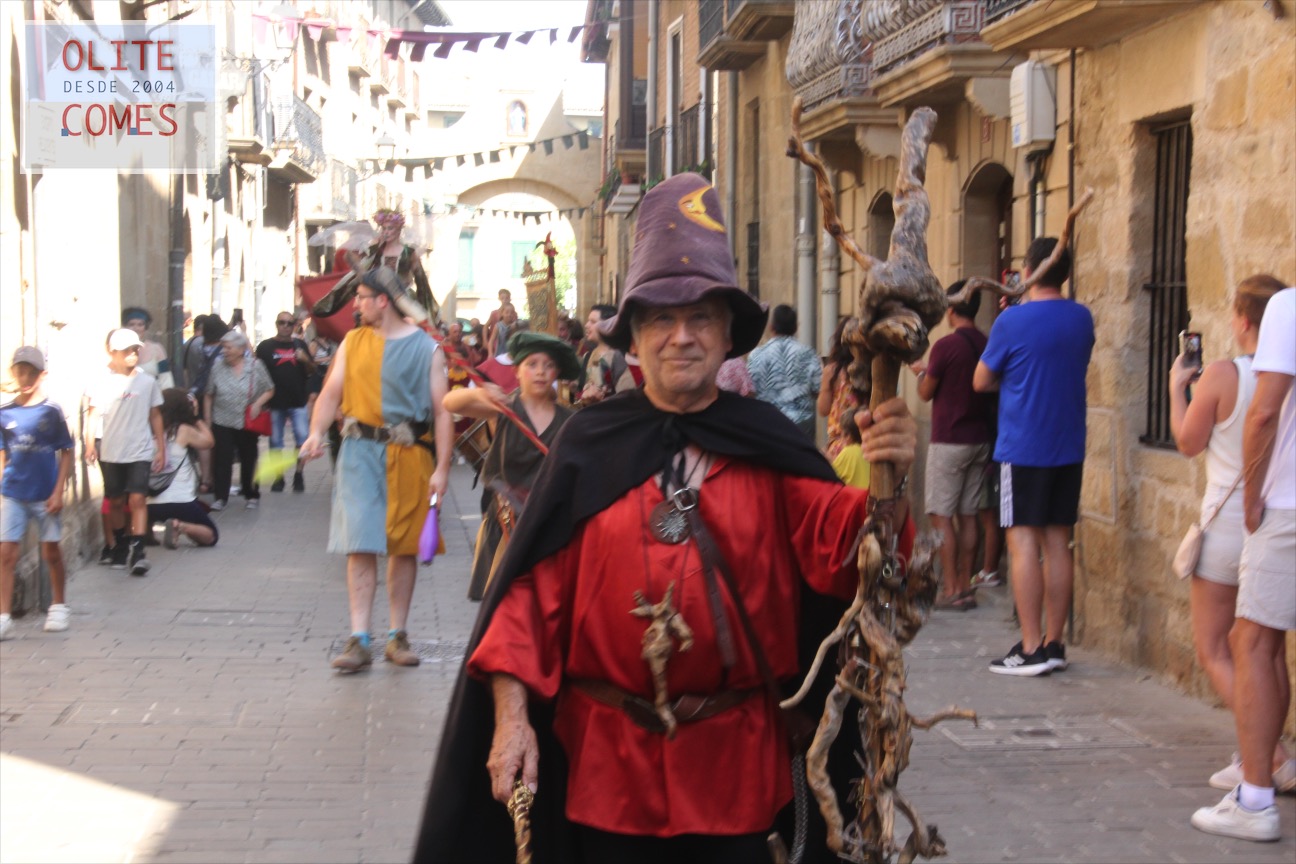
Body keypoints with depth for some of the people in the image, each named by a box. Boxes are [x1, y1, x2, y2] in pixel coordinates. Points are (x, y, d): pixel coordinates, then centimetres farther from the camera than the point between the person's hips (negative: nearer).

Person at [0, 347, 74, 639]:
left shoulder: (51, 411, -5)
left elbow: (66, 453, -2)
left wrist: (59, 491, -7)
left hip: (45, 494, -2)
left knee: (51, 551, 11)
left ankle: (58, 607, 29)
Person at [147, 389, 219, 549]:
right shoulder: (184, 431, -6)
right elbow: (209, 442, 8)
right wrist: (198, 420, 15)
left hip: (152, 504, 4)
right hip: (181, 502, -4)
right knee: (211, 535, 12)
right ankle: (181, 526, -19)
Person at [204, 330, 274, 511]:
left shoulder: (255, 366, -4)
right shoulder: (217, 366, -1)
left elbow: (269, 391, 3)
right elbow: (209, 395, 6)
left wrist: (258, 403, -14)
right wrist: (207, 419, 5)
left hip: (247, 423, 0)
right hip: (222, 422, 0)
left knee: (248, 459, 11)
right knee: (222, 459, -4)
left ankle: (251, 495, 25)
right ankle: (221, 497, 3)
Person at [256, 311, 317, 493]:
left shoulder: (300, 345, 9)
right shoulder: (265, 347, 3)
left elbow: (312, 371, 10)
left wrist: (306, 360, -12)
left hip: (298, 402, 1)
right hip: (275, 403, 0)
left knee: (302, 438, -8)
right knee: (275, 442, 6)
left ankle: (298, 473, 7)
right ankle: (279, 477, 16)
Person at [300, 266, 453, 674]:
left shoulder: (426, 348, 2)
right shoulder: (353, 342, 10)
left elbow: (441, 410, -2)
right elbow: (331, 392, 3)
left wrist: (442, 467, -9)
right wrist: (317, 433, -15)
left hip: (409, 455, -1)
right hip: (361, 451, 1)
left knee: (404, 547, 8)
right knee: (361, 545, -7)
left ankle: (397, 635, 18)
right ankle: (359, 639, -7)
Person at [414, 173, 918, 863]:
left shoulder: (766, 445, -1)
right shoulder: (590, 444, -3)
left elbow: (840, 547, -13)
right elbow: (533, 589, -5)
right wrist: (511, 716, -13)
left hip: (735, 762, 1)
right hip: (605, 760, 0)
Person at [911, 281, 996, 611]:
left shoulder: (946, 345, -14)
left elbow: (926, 393, -5)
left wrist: (921, 371, 15)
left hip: (949, 441, -6)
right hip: (980, 441, 6)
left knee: (941, 516, -1)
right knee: (967, 515, 10)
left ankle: (952, 590, -3)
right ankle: (966, 587, 12)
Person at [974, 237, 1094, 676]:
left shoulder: (1012, 321, -11)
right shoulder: (1082, 319, 6)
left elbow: (981, 381, -1)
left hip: (1022, 448, -6)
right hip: (1068, 447, 6)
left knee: (1024, 542, -4)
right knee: (1058, 542, 9)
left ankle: (1031, 648, -5)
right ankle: (1054, 643, 13)